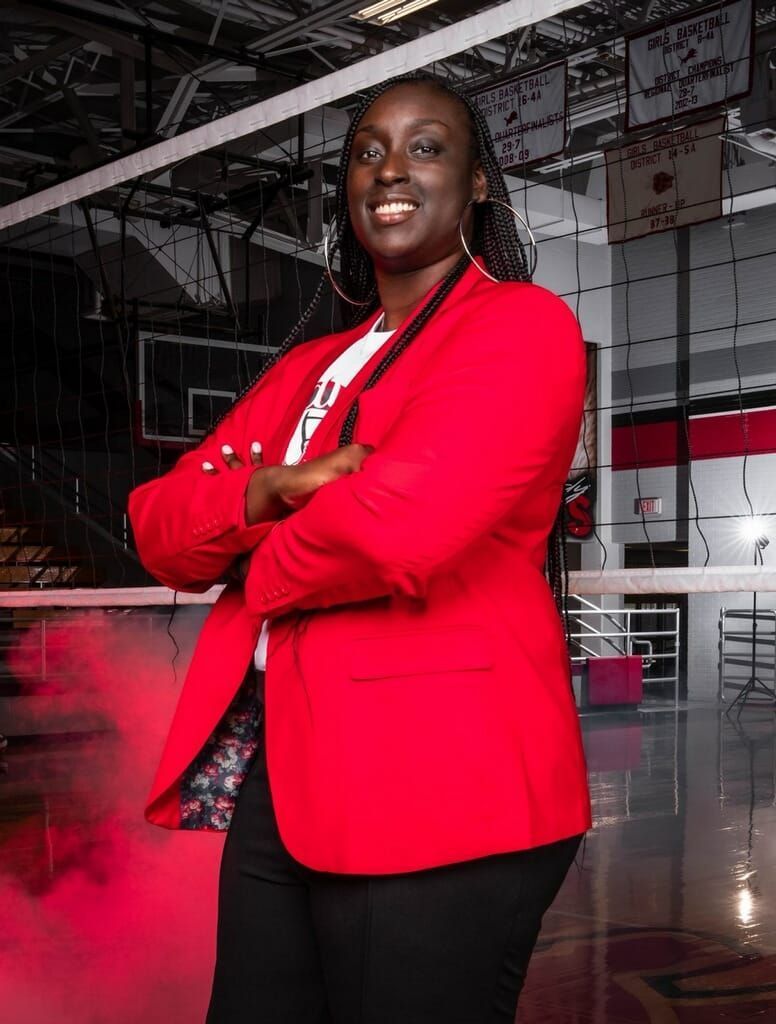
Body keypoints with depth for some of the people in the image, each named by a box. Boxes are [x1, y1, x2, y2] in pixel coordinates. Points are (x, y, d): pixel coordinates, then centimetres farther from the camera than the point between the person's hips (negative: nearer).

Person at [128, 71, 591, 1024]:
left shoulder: (524, 325, -5)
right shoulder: (306, 366, 19)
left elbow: (401, 524, -23)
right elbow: (160, 528, 10)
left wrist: (263, 570, -3)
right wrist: (273, 490, -11)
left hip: (435, 786, -7)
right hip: (272, 774, 7)